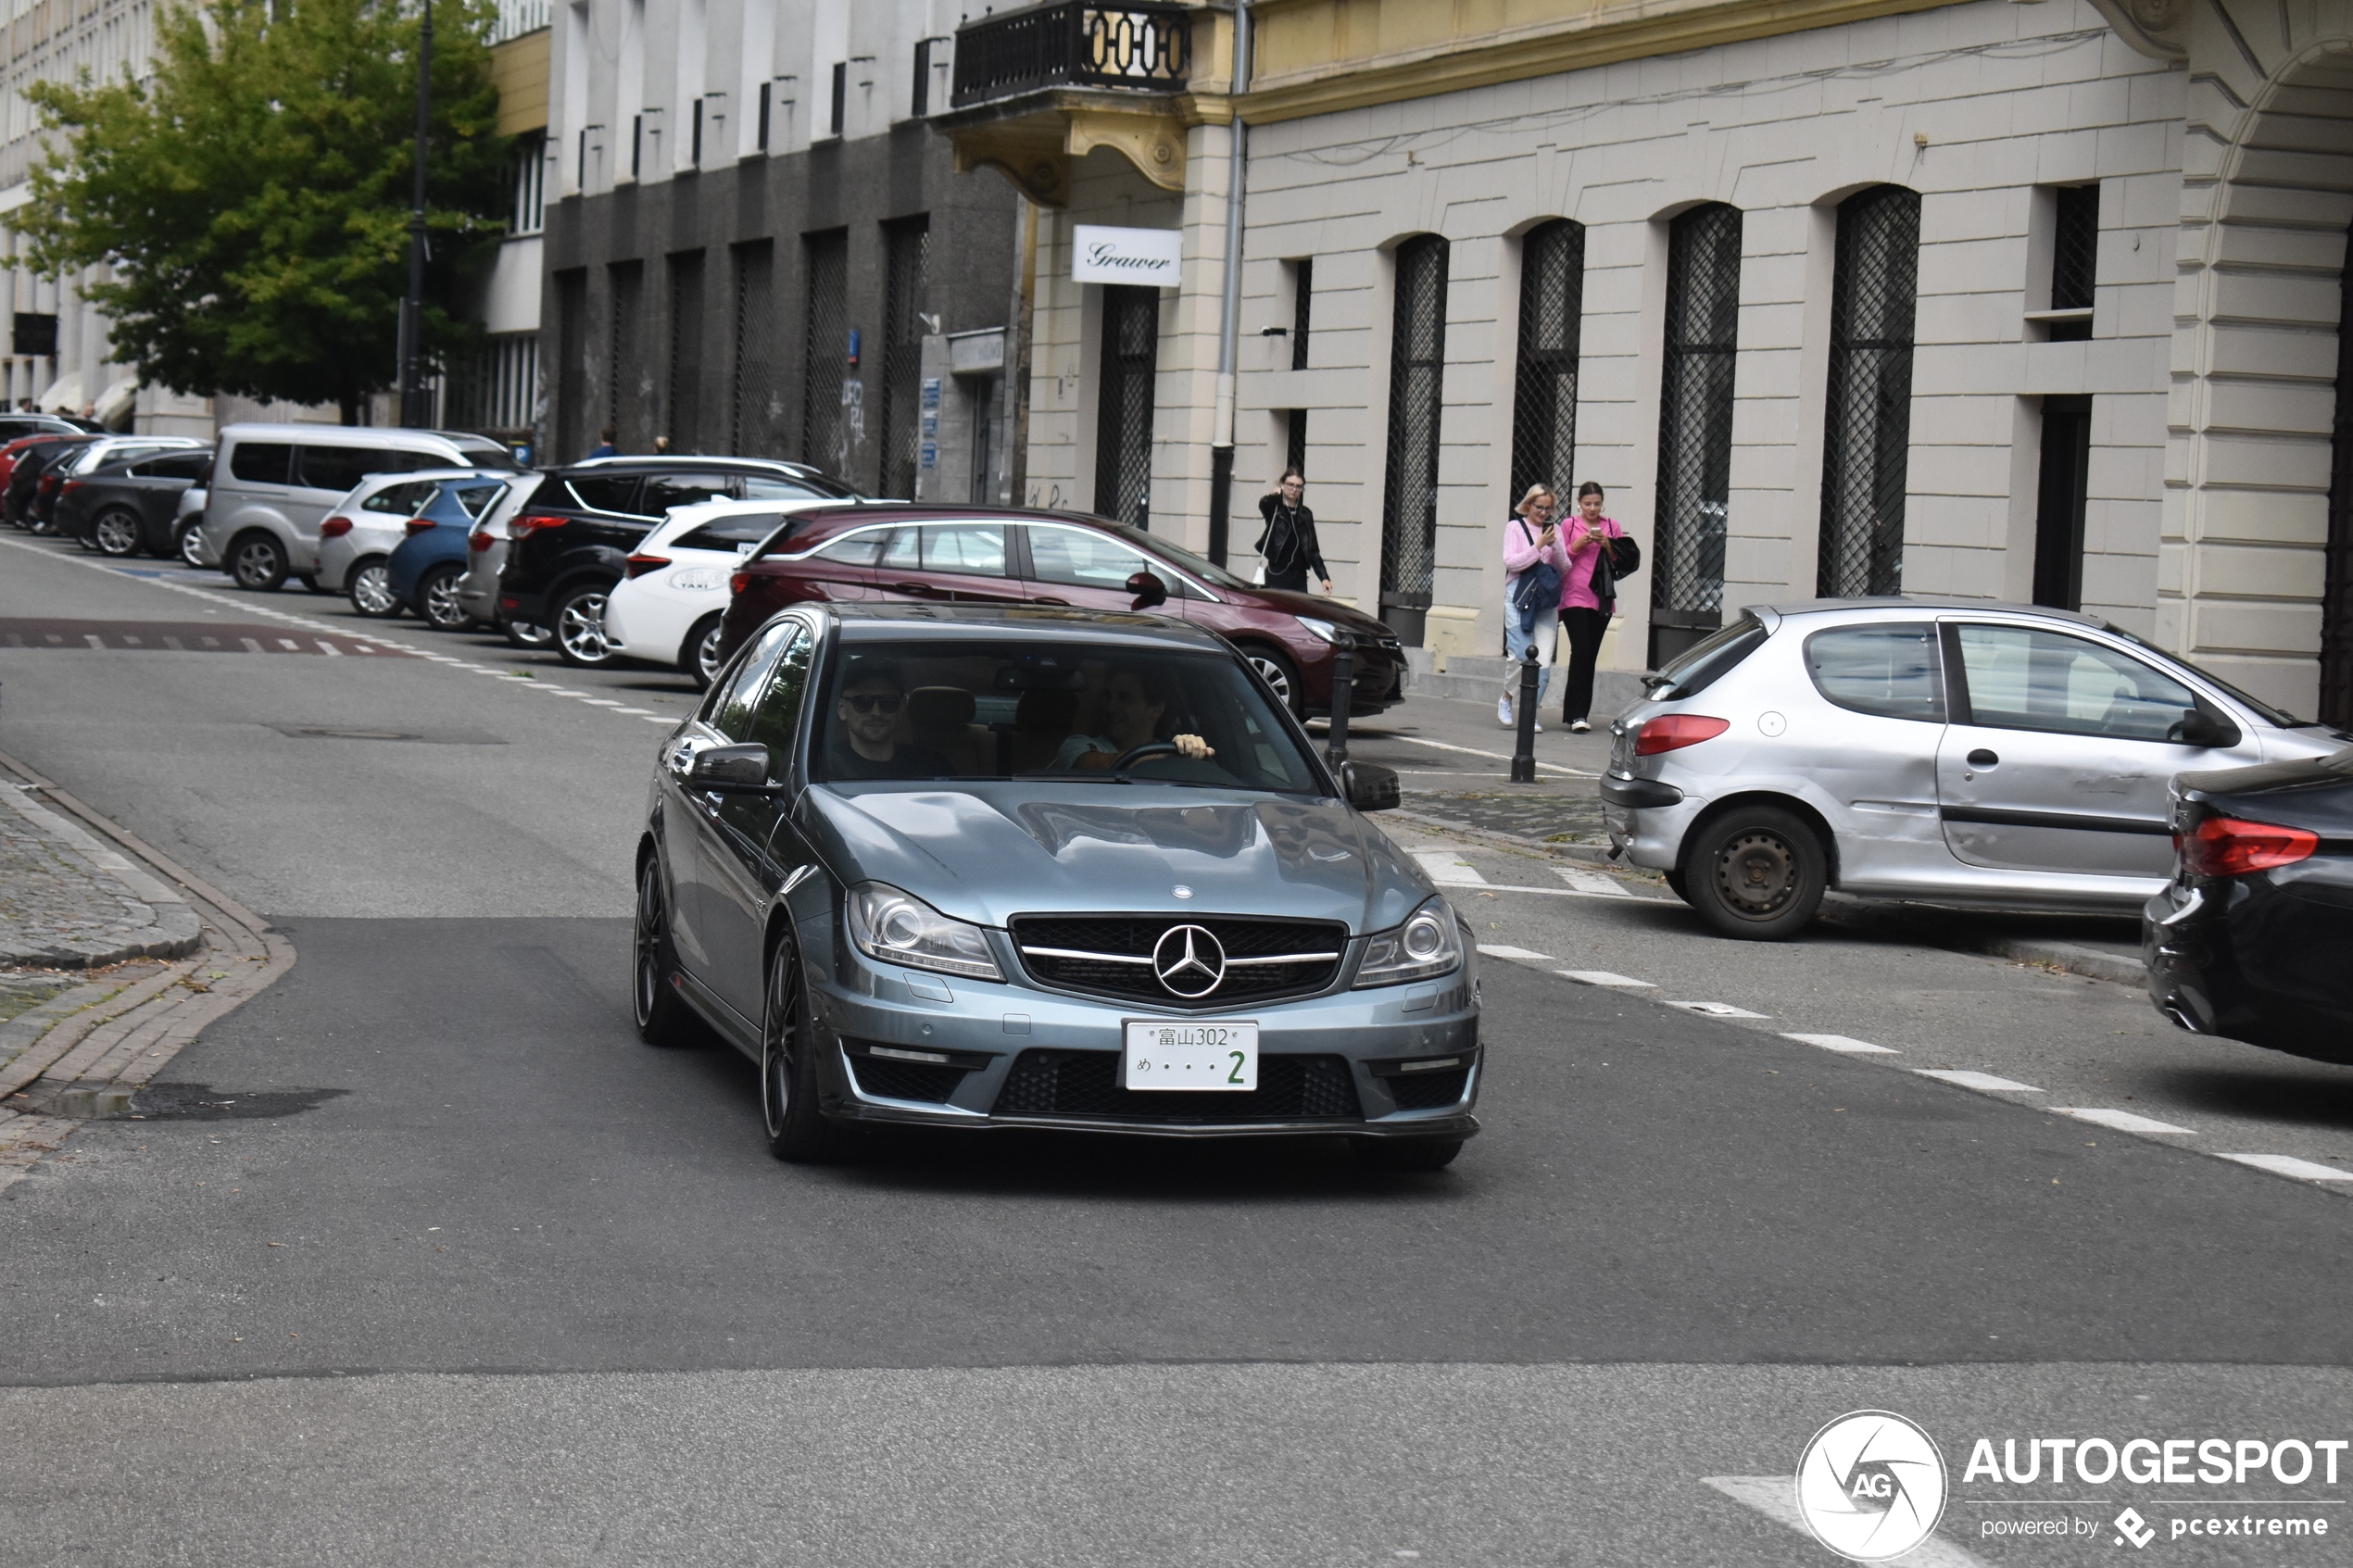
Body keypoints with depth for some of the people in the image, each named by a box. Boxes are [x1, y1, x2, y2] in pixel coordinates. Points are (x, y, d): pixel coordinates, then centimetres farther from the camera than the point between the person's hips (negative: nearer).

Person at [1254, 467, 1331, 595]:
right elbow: (1264, 503, -24)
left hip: (1299, 578, 4)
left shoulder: (1305, 514, 13)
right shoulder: (1274, 509, 1)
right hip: (1277, 577, -4)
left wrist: (1324, 577, 6)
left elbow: (1312, 550, 14)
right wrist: (1278, 495, -3)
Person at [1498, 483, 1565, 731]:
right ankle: (1506, 698, 14)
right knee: (1522, 654, -12)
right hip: (1519, 593, -3)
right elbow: (1511, 562, -6)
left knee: (1544, 659, -5)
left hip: (1546, 597, 3)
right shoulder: (1515, 527, 5)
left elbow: (1565, 569, 10)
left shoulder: (1554, 529, 14)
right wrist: (1538, 546, -13)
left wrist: (1555, 546, -7)